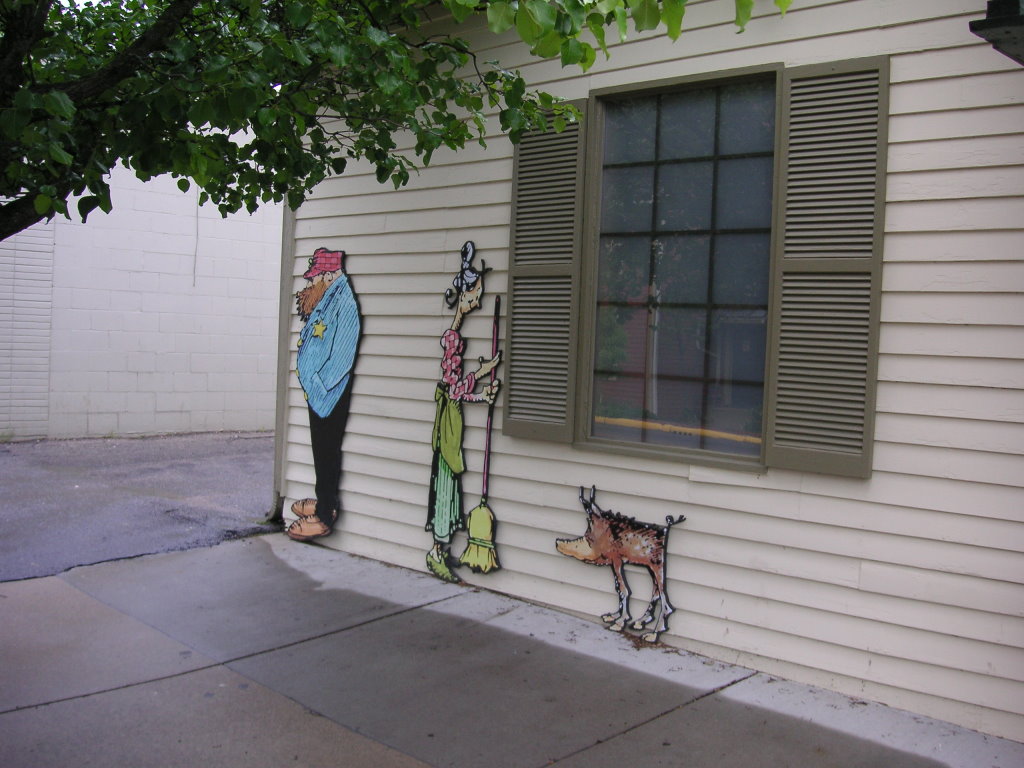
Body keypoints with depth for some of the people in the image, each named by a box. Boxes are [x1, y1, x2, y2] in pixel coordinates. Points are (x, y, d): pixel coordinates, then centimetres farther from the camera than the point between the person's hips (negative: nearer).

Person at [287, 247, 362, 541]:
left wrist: (319, 384, -20)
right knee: (321, 448, 19)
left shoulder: (343, 304, -18)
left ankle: (324, 516, 4)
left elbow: (340, 355, -23)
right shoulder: (324, 301, 12)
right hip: (317, 389, 10)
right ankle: (324, 501, 32)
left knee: (327, 451, -3)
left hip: (329, 393, -10)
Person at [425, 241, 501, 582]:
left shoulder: (457, 334, 12)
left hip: (455, 416, 9)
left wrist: (483, 393, 0)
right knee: (446, 479, -3)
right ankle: (438, 551, 5)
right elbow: (454, 388, -18)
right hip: (449, 416, -9)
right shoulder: (452, 337, -15)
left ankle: (442, 549, 20)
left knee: (450, 479, 12)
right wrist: (482, 371, -17)